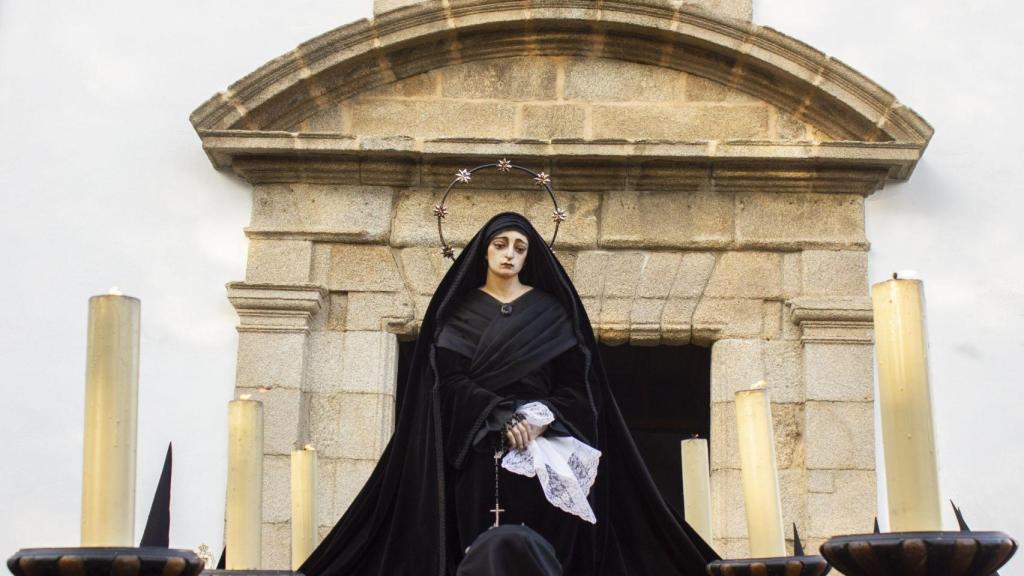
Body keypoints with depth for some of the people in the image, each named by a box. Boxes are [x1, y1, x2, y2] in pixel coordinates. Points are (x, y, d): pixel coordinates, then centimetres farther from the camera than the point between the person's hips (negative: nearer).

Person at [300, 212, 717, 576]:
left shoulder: (551, 310, 11)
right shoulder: (460, 310, 9)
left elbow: (574, 382, 4)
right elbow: (451, 380, -2)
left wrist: (541, 420, -14)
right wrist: (503, 416, -16)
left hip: (544, 448, 1)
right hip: (481, 449, -1)